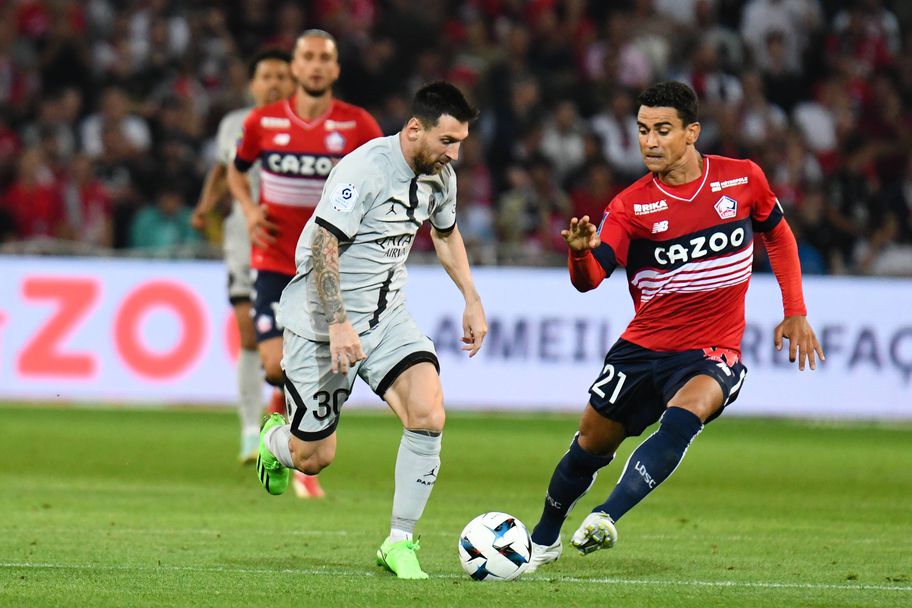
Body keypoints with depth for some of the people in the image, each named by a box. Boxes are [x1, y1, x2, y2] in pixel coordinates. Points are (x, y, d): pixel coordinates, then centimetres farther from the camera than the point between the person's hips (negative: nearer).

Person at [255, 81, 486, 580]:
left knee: (428, 415, -18)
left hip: (387, 318, 6)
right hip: (322, 324, -6)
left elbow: (446, 233, 24)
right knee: (313, 457, 0)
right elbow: (324, 248, -25)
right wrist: (338, 325, -31)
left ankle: (399, 543, -6)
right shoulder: (364, 170, -22)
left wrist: (472, 301, 21)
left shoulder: (440, 177, 3)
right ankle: (274, 440, 40)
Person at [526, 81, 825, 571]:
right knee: (590, 445, 10)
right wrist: (580, 253, -41)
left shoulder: (743, 179, -4)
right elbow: (590, 279, -17)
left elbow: (778, 235, 14)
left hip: (712, 354, -2)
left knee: (685, 413, -33)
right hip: (643, 347, 2)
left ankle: (606, 517, -40)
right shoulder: (632, 205, -7)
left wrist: (796, 313, 8)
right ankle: (544, 540, 36)